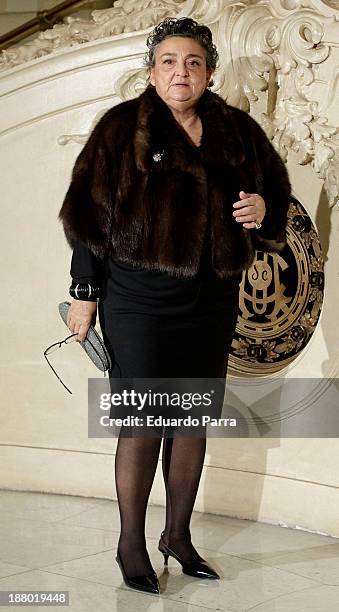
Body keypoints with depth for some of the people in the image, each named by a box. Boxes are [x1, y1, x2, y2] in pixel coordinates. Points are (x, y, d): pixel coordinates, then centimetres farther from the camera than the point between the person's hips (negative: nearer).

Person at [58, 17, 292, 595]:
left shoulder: (238, 131, 8)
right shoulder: (123, 128, -3)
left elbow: (277, 189, 17)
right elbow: (90, 210, -4)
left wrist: (264, 208, -7)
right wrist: (85, 292, -6)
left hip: (212, 301, 4)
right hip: (139, 298, -4)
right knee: (142, 423, 0)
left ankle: (178, 534, 29)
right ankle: (132, 543, 17)